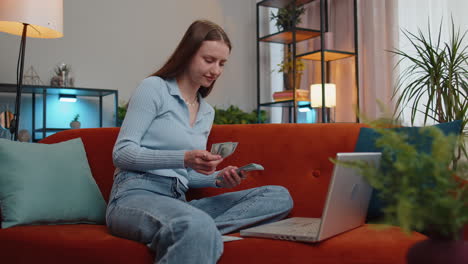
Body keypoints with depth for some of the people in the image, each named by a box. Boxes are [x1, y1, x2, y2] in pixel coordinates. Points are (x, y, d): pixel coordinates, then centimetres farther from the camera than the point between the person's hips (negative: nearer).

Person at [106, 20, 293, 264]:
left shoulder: (207, 112, 20)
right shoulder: (154, 88, 1)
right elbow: (121, 154, -6)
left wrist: (218, 179, 0)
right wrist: (184, 158, -19)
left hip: (178, 201, 9)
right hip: (135, 195, -8)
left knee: (279, 196, -11)